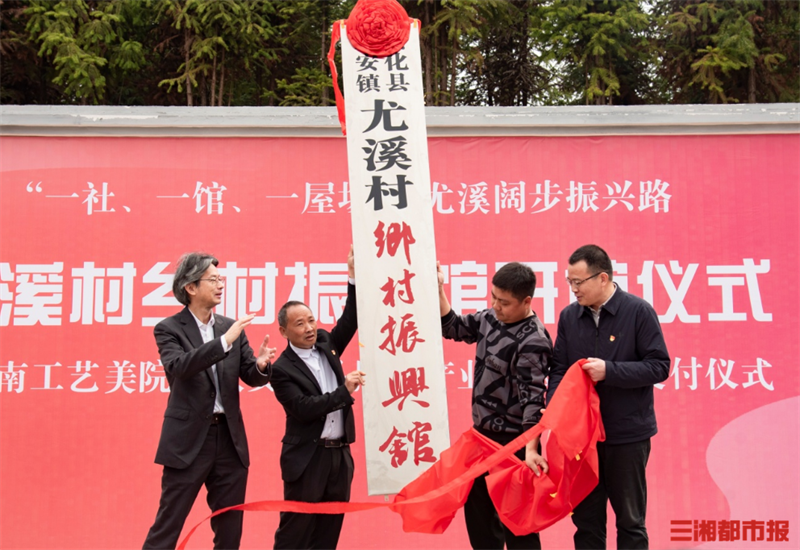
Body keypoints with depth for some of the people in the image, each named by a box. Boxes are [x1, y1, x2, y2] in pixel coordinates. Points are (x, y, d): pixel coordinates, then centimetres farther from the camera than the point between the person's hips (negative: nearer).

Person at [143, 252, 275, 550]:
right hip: (189, 439, -5)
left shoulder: (231, 327, 8)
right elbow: (178, 367, -23)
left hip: (230, 438, 5)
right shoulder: (169, 328, -5)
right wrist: (224, 341, -29)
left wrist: (261, 364, -17)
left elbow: (251, 377, 6)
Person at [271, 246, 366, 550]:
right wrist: (345, 391, -21)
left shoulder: (325, 343, 8)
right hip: (307, 459, -6)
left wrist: (353, 276, -6)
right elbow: (305, 409, -19)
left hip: (340, 454, 6)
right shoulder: (282, 369, -11)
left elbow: (350, 321, 4)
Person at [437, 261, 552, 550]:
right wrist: (439, 290, 5)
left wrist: (530, 449, -32)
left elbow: (532, 398, -24)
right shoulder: (489, 318, 3)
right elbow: (452, 327, 17)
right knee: (477, 510, 18)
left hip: (513, 442, -8)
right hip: (482, 434, 8)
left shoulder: (533, 341, -20)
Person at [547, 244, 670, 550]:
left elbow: (659, 366, -10)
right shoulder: (569, 316, 3)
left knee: (630, 520, 9)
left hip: (627, 434, -3)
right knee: (585, 519, 12)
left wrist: (609, 370, -21)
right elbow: (559, 369, 6)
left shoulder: (639, 312, -8)